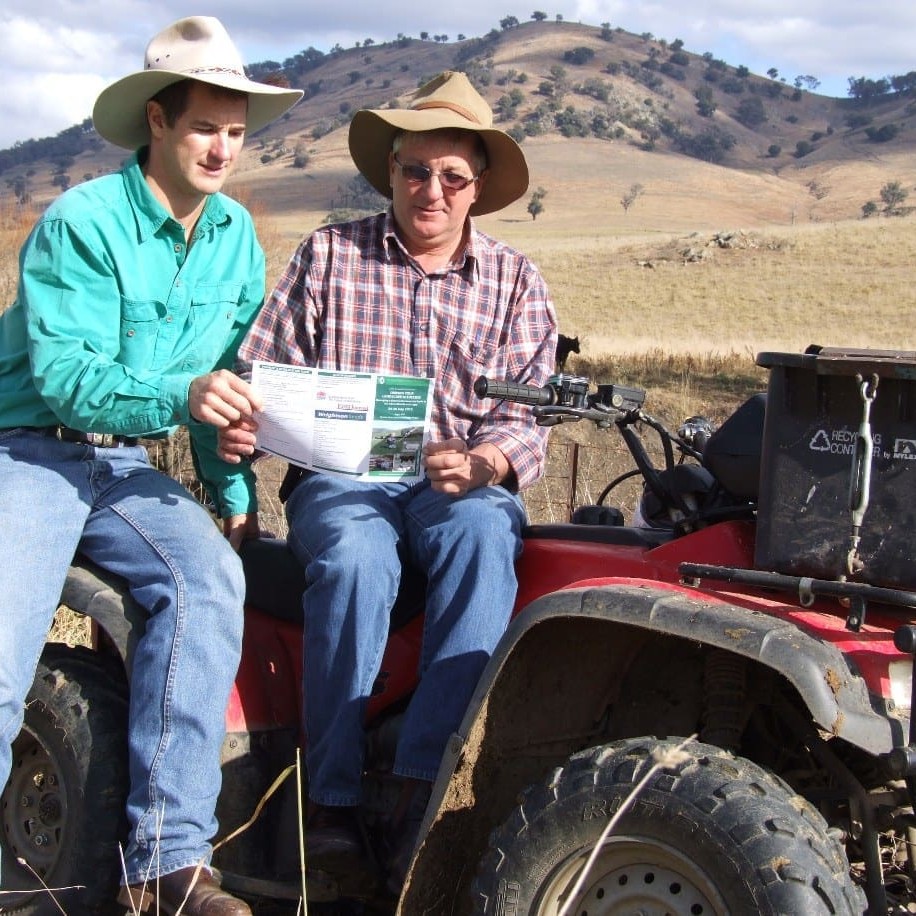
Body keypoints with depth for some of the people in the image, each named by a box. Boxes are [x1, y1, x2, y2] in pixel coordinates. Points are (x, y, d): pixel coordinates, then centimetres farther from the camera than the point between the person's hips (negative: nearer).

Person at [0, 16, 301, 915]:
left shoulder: (235, 236, 8)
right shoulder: (82, 223, -12)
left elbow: (226, 380, 15)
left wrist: (234, 490, 7)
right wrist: (180, 396, -34)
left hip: (130, 466, 5)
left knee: (210, 578, -26)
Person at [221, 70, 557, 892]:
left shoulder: (516, 283, 11)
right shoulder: (328, 256, 9)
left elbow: (526, 420, 3)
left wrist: (480, 464, -19)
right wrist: (240, 427, -17)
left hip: (462, 484, 1)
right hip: (341, 480, 0)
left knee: (483, 534, -35)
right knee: (355, 560, -35)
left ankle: (425, 789, -36)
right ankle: (332, 795, -22)